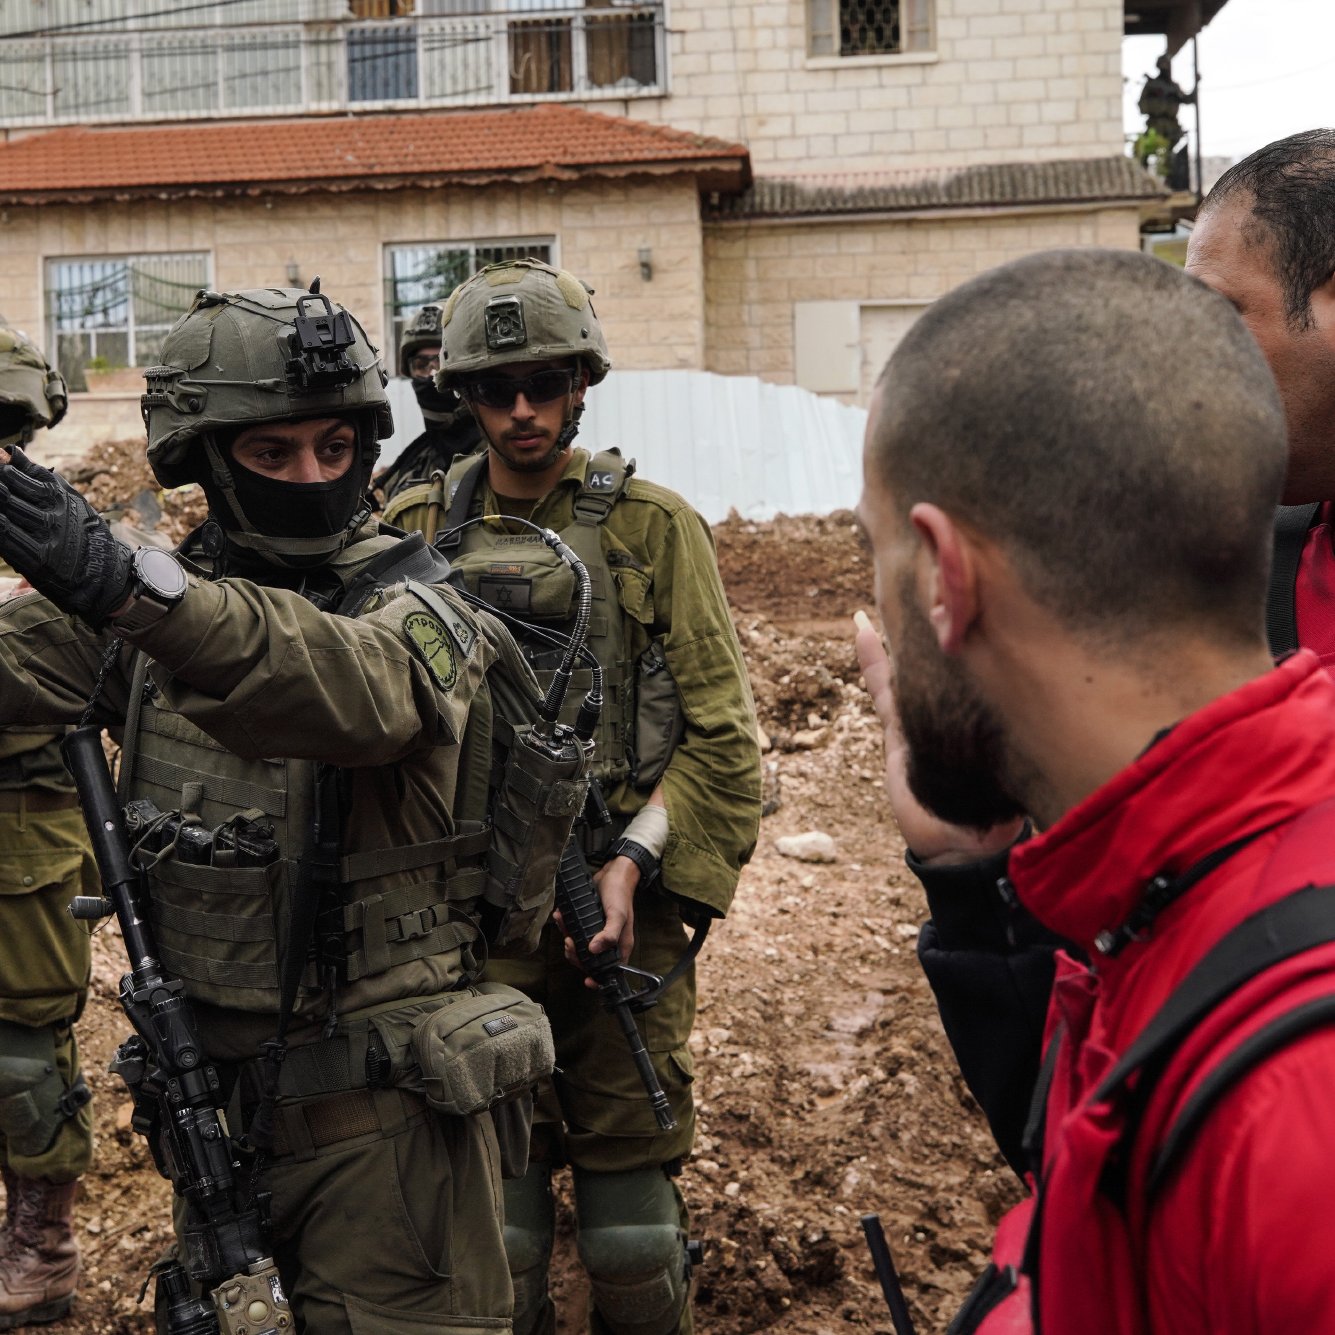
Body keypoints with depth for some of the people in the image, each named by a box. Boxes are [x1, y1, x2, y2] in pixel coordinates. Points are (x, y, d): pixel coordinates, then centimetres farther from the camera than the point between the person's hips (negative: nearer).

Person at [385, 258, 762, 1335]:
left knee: (632, 1227, 6)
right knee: (491, 1224, 8)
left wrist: (634, 861, -12)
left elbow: (723, 732, -1)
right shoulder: (417, 532, 7)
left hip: (618, 908, -1)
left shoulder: (654, 527, 1)